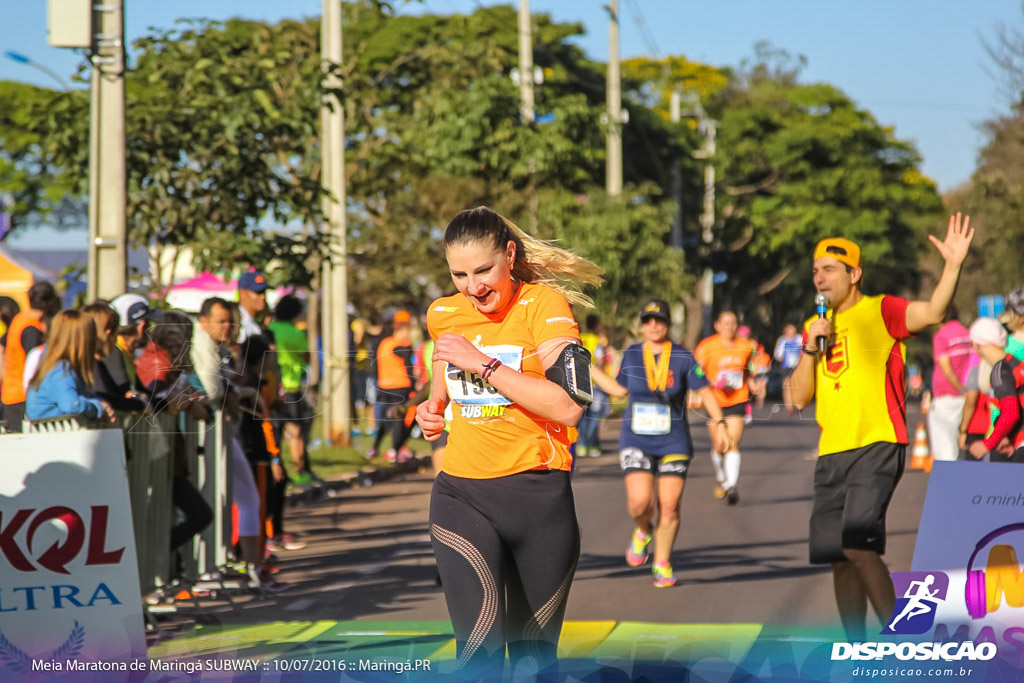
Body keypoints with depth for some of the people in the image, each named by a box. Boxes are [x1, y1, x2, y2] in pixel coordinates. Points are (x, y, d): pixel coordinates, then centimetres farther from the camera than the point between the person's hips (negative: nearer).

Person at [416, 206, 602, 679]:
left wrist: (482, 361, -19)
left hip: (538, 494, -2)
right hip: (461, 495, 2)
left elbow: (568, 407, -20)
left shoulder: (543, 304, -7)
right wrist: (435, 407, 8)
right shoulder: (443, 314, 9)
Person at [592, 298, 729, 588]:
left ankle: (662, 564, 12)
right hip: (636, 441, 1)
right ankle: (643, 531, 19)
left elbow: (704, 390, -1)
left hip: (673, 442, -1)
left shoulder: (683, 358, -2)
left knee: (669, 506, -5)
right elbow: (620, 389, 17)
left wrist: (720, 424, -11)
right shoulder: (631, 355, 4)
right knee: (640, 502, -16)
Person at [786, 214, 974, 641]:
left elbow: (933, 312, -21)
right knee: (839, 558, 7)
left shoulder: (880, 312, -2)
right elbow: (799, 398, 12)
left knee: (858, 546, -20)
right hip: (832, 453, 7)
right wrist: (811, 348, -2)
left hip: (877, 446, -7)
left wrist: (953, 265, -34)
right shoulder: (815, 326, 17)